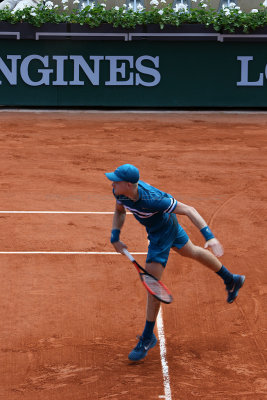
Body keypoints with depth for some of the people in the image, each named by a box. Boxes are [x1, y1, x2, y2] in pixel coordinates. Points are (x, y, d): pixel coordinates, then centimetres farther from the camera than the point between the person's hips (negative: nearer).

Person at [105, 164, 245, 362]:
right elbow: (120, 212, 2)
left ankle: (148, 337, 6)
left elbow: (188, 210, -34)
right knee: (192, 252, 30)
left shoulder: (152, 199, -42)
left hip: (163, 233, -8)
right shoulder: (121, 191, -22)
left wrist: (210, 237, -40)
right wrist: (115, 237, -12)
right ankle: (232, 280, 55)